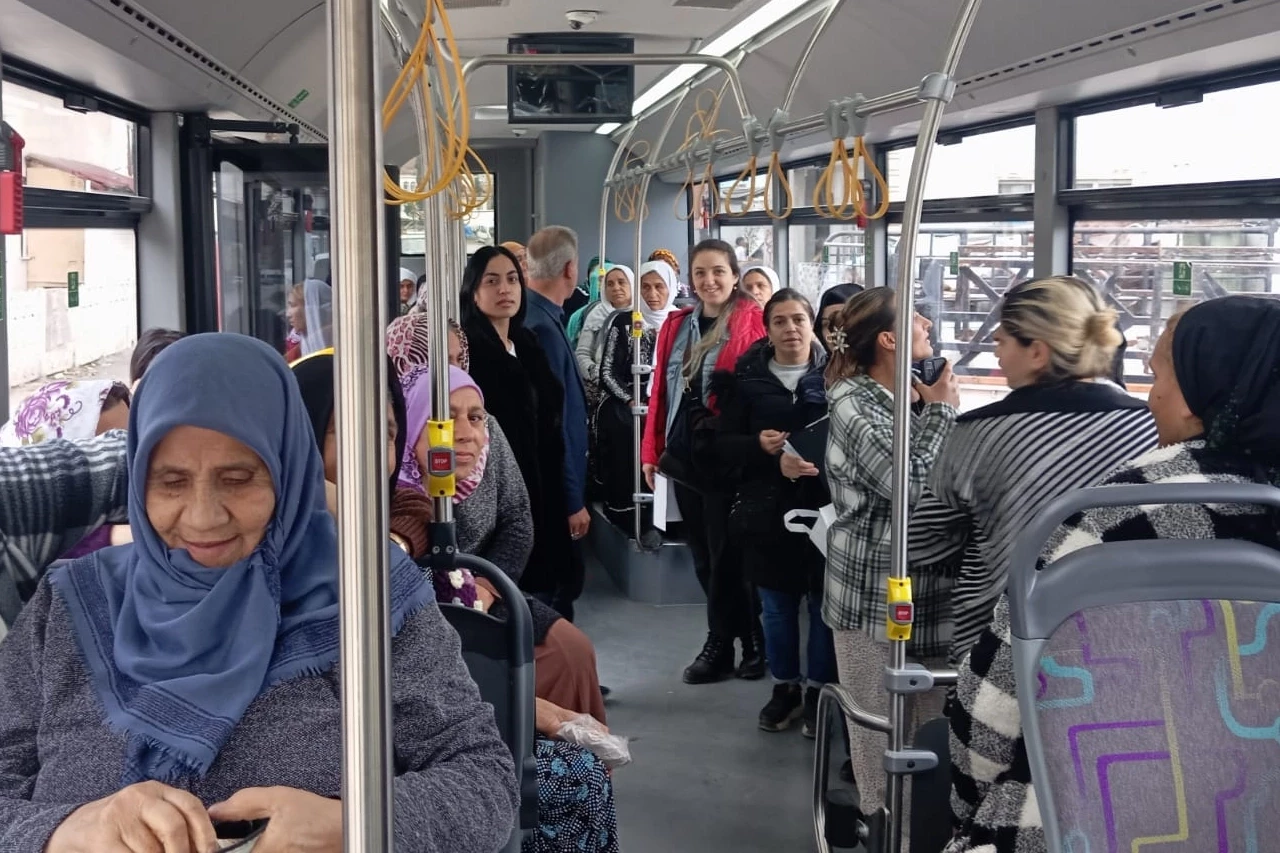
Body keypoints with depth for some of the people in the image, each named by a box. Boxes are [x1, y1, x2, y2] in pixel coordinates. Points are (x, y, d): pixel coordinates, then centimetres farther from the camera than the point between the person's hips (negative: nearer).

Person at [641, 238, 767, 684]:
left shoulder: (751, 321, -7)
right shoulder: (676, 325, 11)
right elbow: (660, 389, 12)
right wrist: (652, 449, 9)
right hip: (684, 451, 7)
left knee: (724, 552, 2)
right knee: (702, 552, 12)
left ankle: (719, 645, 17)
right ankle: (747, 640, 24)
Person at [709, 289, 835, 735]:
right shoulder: (747, 378, 5)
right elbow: (723, 445, 3)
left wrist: (822, 463, -25)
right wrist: (761, 448, -15)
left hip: (824, 507, -2)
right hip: (767, 509, 2)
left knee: (823, 605, 4)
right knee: (777, 607, 13)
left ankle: (819, 693, 19)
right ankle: (785, 688, 29)